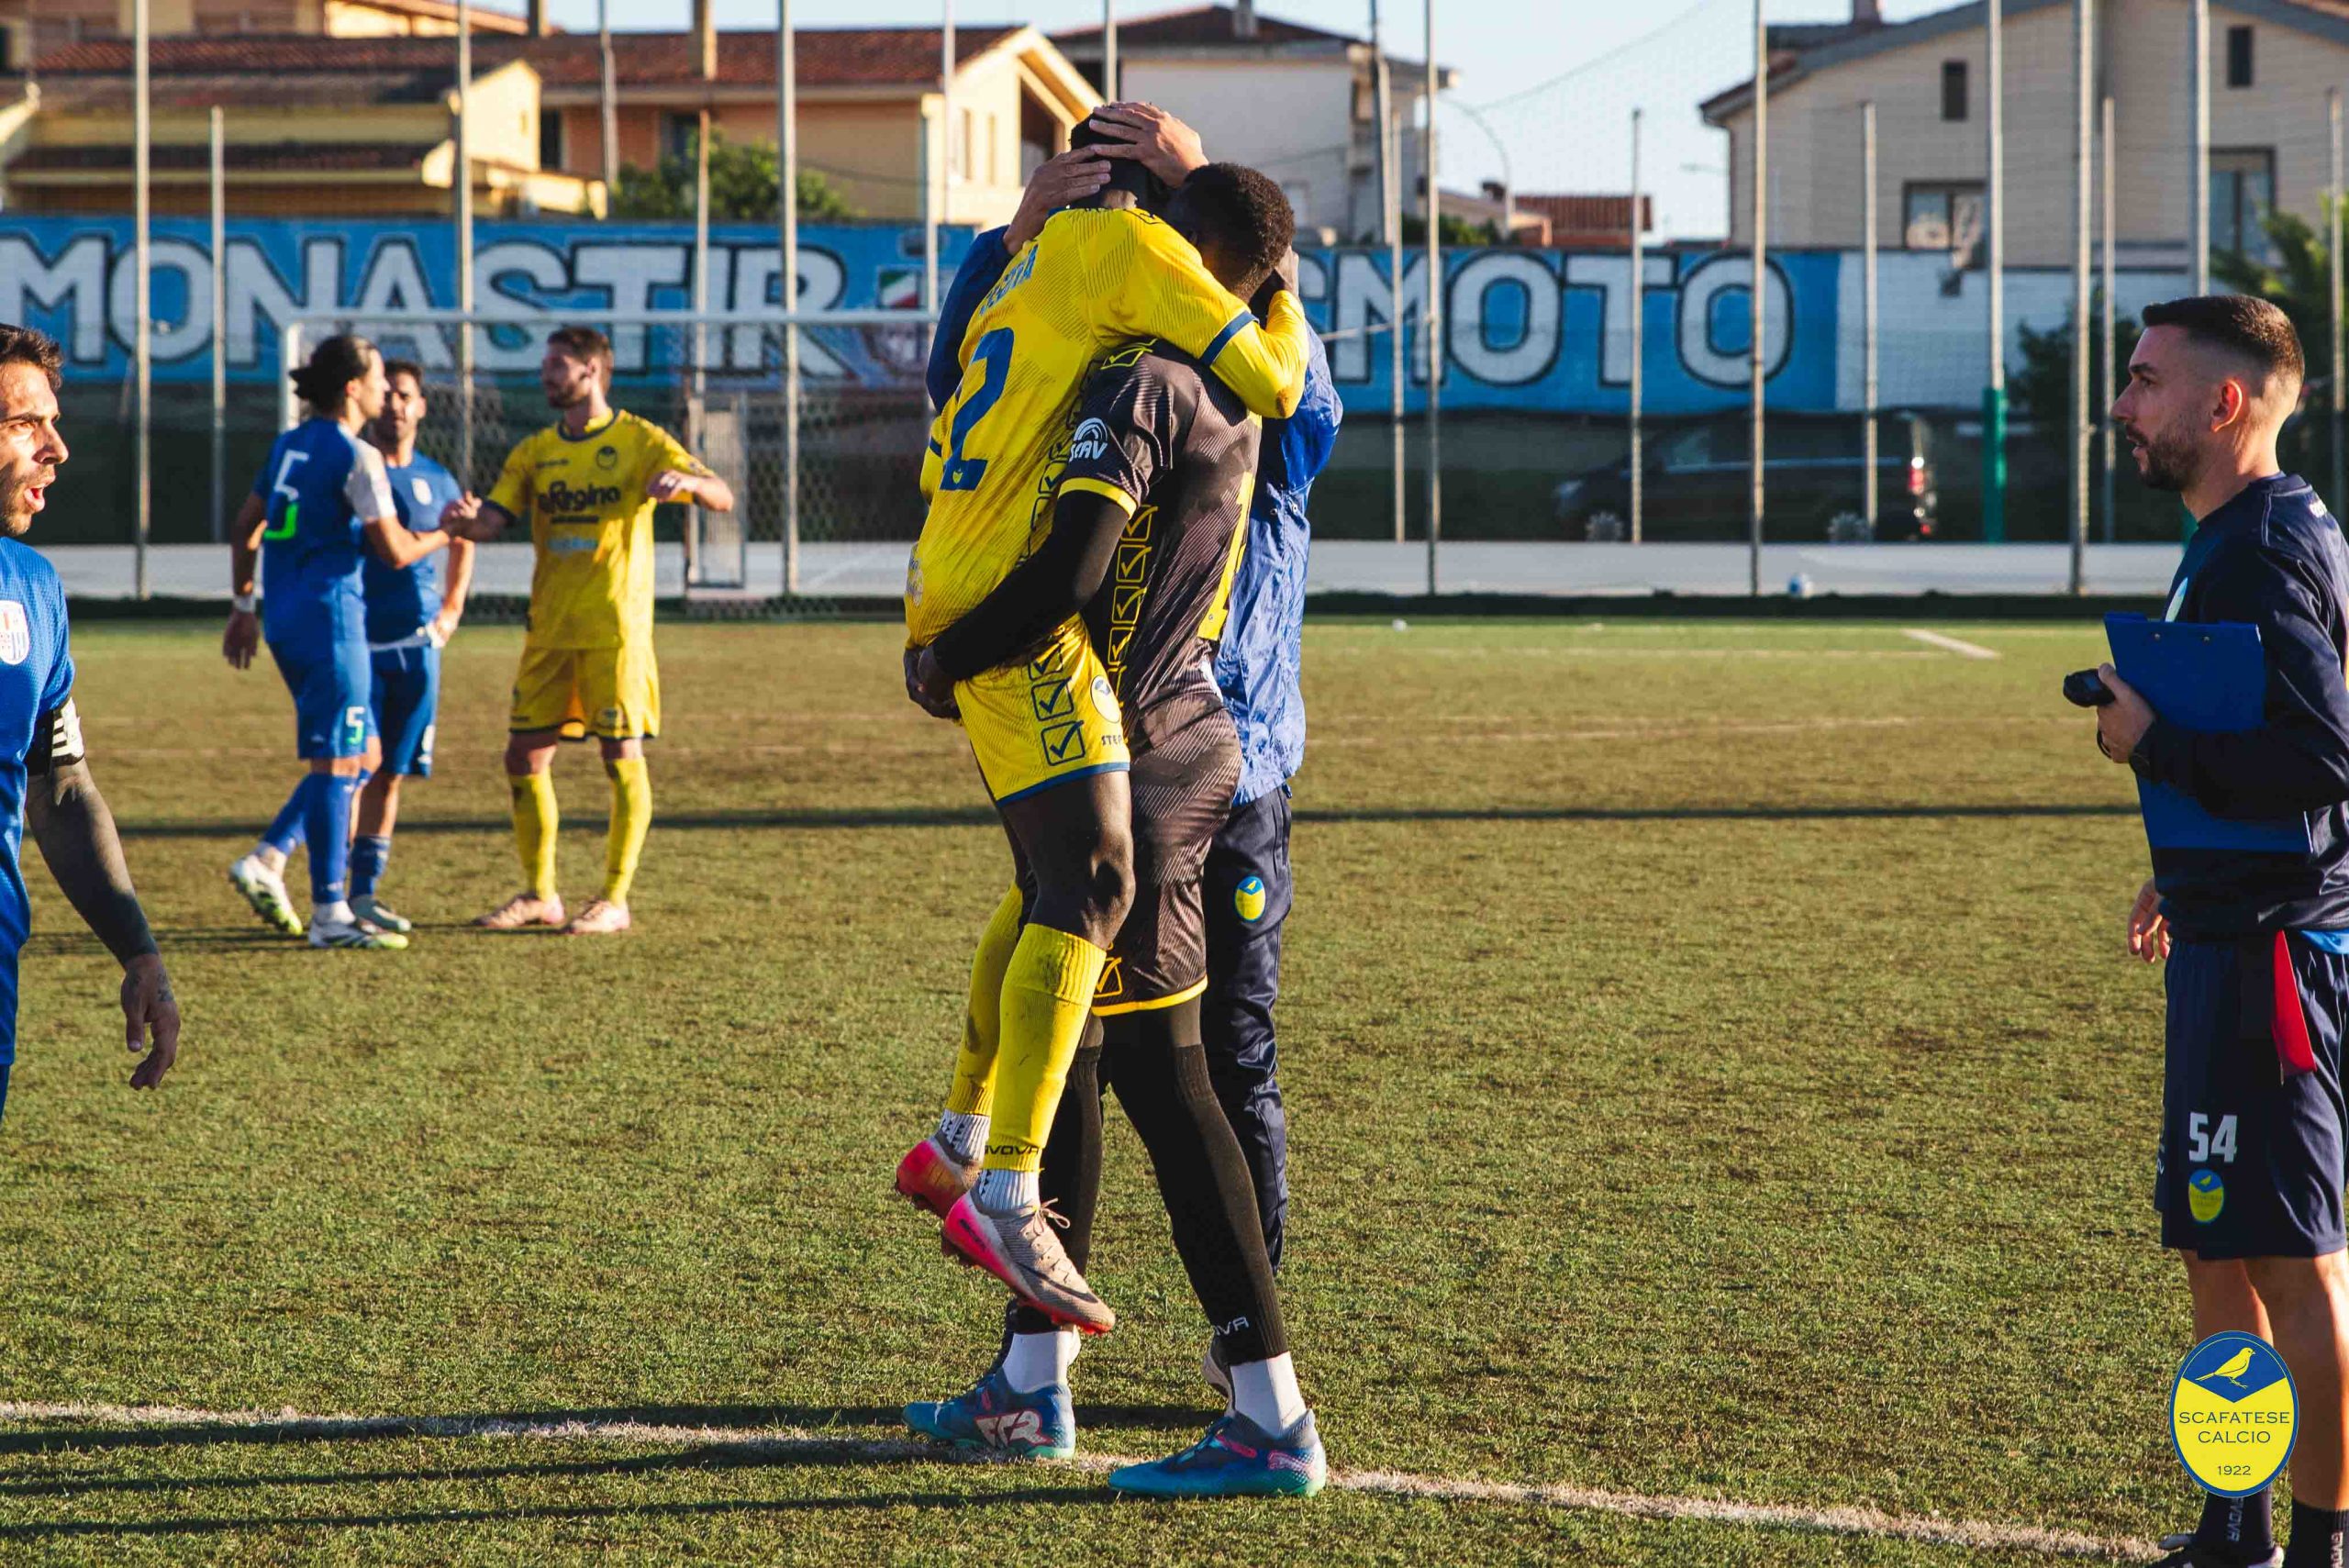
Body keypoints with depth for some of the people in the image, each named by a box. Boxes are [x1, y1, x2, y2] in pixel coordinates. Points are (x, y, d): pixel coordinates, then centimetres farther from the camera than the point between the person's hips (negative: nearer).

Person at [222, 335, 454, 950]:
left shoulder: (289, 445, 13)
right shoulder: (357, 456, -11)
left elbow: (244, 529, 18)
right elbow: (394, 553, -12)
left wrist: (243, 606, 24)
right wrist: (446, 536, 6)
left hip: (283, 616, 8)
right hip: (329, 613, -8)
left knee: (359, 754, 16)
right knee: (337, 761, -4)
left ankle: (266, 860, 10)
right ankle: (329, 912, -3)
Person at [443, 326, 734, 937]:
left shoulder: (638, 440, -2)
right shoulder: (535, 452, 12)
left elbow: (723, 498, -8)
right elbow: (493, 519, 3)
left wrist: (685, 479, -31)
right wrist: (469, 516, -21)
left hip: (615, 628, -5)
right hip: (549, 630, 5)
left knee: (623, 757, -4)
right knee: (524, 757, 4)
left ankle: (614, 899, 2)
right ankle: (539, 894, 15)